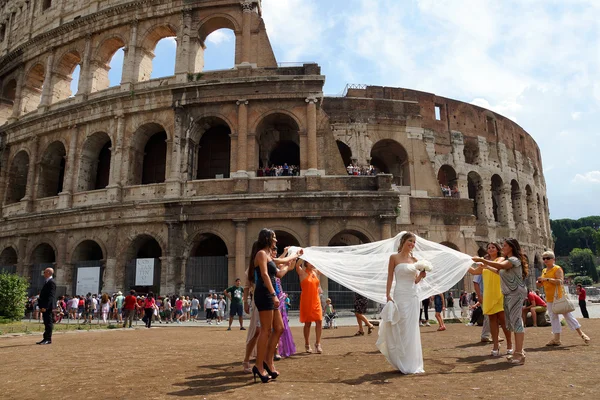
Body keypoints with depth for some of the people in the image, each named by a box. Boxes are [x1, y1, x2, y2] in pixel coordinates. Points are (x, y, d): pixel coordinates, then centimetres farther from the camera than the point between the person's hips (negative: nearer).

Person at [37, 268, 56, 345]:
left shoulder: (51, 282, -14)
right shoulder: (47, 282, 18)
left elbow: (50, 296, -20)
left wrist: (45, 307, -23)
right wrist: (41, 306, 16)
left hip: (48, 307, -10)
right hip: (45, 307, 10)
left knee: (49, 323, -5)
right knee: (46, 323, 12)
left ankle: (48, 339, -1)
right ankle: (45, 338, 17)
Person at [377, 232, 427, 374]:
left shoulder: (414, 260, 12)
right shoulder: (394, 257, -2)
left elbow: (415, 281, 16)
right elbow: (390, 278, -5)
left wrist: (420, 276, -4)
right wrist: (388, 296, -12)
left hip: (413, 297, 5)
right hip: (400, 296, -5)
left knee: (412, 330, 8)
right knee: (401, 330, -1)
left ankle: (411, 364, 19)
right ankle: (403, 364, 11)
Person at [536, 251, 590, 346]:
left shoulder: (557, 269, -8)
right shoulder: (544, 271, 13)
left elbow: (560, 281, -22)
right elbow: (541, 285, 20)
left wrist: (546, 279, -27)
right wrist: (539, 282, -3)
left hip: (558, 297, -7)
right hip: (549, 299, 7)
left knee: (567, 315, -3)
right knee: (553, 317, 8)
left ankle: (581, 333, 12)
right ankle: (556, 339, 12)